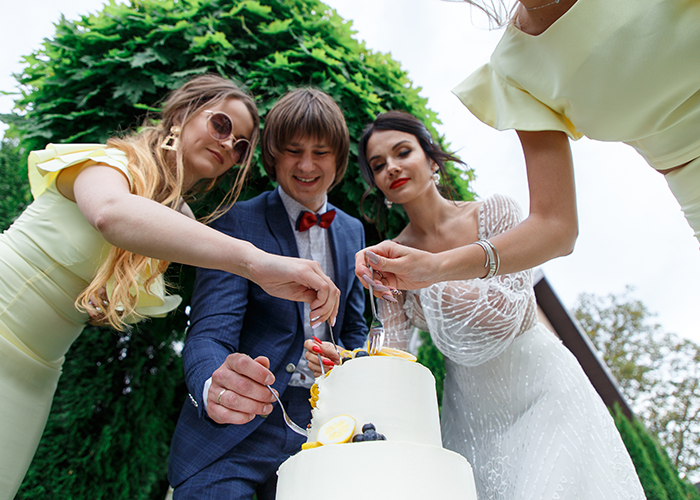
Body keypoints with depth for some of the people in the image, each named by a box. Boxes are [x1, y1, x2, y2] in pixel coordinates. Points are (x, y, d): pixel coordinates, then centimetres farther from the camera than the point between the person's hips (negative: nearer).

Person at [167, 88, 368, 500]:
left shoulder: (352, 231, 7)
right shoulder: (237, 222, -9)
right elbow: (210, 331, -18)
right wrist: (214, 387, -38)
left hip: (318, 431, 5)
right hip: (231, 435, -4)